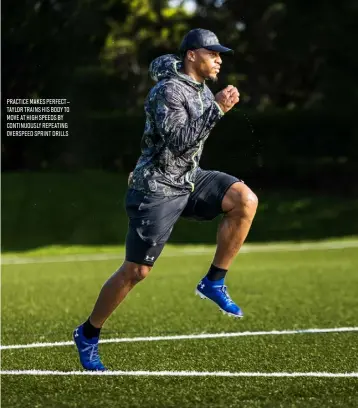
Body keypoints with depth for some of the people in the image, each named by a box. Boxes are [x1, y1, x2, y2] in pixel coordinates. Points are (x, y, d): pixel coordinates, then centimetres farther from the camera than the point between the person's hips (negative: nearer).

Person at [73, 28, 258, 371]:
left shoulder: (201, 89, 8)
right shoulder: (169, 90, -18)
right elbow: (179, 141, -30)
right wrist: (217, 109, -30)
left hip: (189, 181, 8)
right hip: (158, 189, -8)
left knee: (246, 200, -15)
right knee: (136, 271, -3)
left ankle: (214, 282, -4)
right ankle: (87, 335, 14)